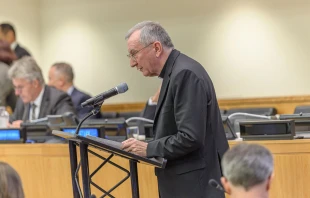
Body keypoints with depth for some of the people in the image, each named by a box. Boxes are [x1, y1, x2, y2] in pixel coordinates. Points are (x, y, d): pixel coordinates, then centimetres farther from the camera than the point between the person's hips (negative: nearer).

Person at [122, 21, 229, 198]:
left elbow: (191, 137, -24)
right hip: (184, 183, 10)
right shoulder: (175, 73, 14)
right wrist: (149, 149, 6)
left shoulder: (185, 74, -17)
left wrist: (149, 149, -15)